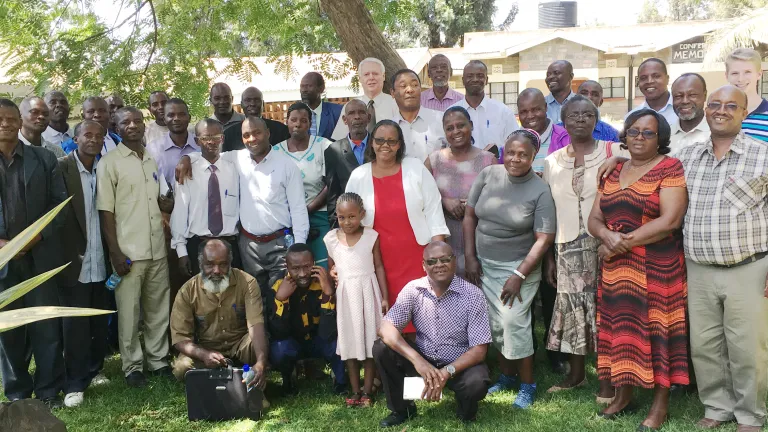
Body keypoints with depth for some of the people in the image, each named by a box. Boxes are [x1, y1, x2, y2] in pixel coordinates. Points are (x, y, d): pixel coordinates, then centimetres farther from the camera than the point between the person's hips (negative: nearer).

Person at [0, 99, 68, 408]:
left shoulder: (44, 159, 5)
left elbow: (61, 202, 3)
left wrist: (37, 236, -10)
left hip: (41, 257, 0)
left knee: (47, 327, 5)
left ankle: (48, 391, 19)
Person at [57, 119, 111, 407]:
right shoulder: (62, 168, -7)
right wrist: (62, 256, -14)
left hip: (100, 260, 5)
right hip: (74, 261, -5)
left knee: (99, 321, 13)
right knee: (75, 323, 1)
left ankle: (94, 370, 28)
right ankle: (75, 383, 11)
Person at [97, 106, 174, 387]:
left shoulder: (153, 161, 12)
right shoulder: (109, 163, -5)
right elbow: (106, 211, -8)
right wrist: (115, 252, -13)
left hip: (157, 249, 5)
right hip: (128, 251, -5)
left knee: (158, 308, 12)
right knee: (129, 311, 3)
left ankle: (158, 359, 25)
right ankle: (132, 366, 16)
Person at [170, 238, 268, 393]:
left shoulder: (246, 283, -15)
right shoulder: (188, 291, -11)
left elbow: (256, 325, -28)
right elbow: (179, 337, -13)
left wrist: (261, 362, -46)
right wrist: (204, 355, -35)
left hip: (240, 346, -1)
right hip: (205, 349, 1)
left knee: (256, 343, -34)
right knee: (181, 368, -29)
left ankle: (256, 390, -6)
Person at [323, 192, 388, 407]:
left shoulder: (371, 236, -6)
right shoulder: (331, 238, -1)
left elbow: (379, 267, -2)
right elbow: (331, 268, 11)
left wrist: (385, 297, -3)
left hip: (367, 292, -2)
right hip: (345, 295, 2)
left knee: (370, 339, 4)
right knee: (349, 341, 7)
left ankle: (367, 391, 12)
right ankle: (355, 391, 16)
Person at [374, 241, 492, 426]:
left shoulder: (472, 295, -17)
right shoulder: (413, 289, -10)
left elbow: (479, 350, -18)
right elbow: (386, 328, -18)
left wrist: (446, 373, -33)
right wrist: (417, 360, -32)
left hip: (460, 364, -2)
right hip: (422, 360, 3)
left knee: (476, 383, -34)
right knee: (381, 348, -19)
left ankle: (466, 411, 6)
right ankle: (401, 409, 4)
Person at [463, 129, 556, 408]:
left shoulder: (540, 191, -11)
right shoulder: (488, 176, -2)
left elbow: (544, 239, -12)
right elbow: (470, 216, 5)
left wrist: (519, 275, -16)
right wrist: (470, 257, 0)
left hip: (519, 266, -3)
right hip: (484, 264, 4)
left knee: (514, 322, -8)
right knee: (495, 324, 7)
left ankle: (527, 384, 10)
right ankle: (506, 375, 27)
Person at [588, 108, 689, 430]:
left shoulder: (670, 168, -6)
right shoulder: (612, 172, 12)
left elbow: (670, 221, -16)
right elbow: (594, 219, 10)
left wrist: (624, 242, -16)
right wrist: (608, 236, -13)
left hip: (657, 268, -5)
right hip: (617, 269, 5)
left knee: (656, 329, 1)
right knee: (621, 328, 10)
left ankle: (660, 403, 13)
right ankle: (622, 395, 23)